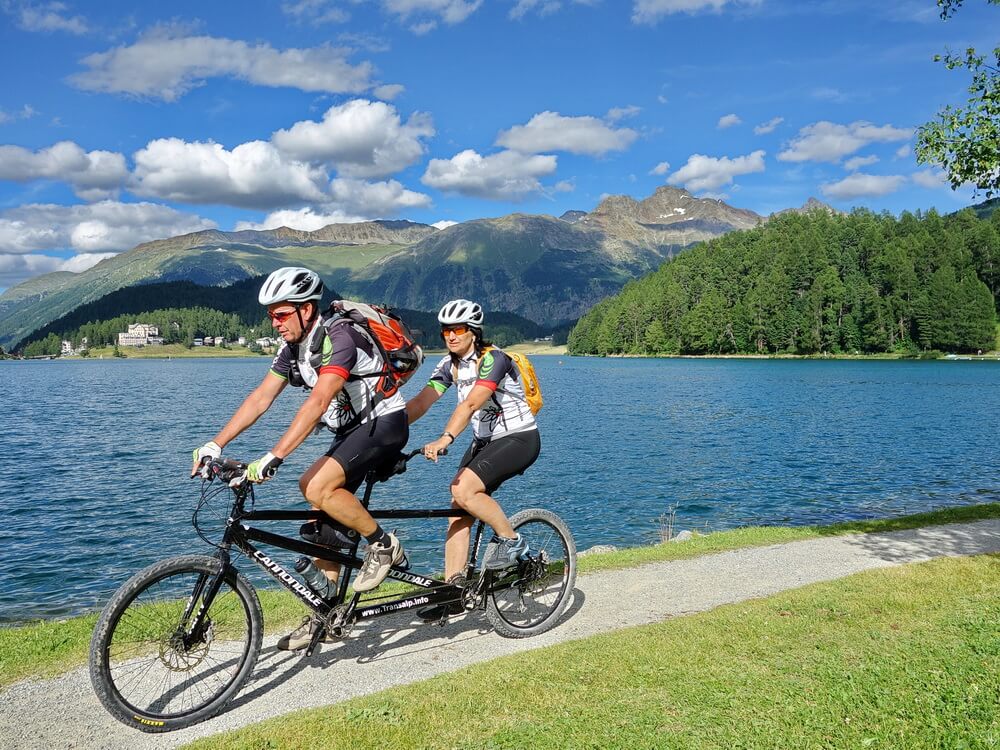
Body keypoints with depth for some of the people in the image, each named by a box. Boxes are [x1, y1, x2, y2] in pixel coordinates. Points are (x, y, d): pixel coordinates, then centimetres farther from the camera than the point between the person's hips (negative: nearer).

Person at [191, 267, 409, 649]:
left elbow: (317, 404, -36)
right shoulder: (291, 349, 3)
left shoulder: (338, 339, -25)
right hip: (351, 430, 9)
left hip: (384, 422, -9)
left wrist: (273, 457, -42)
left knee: (319, 489, -26)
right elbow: (259, 398, 0)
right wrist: (215, 444, -10)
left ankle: (383, 545, -6)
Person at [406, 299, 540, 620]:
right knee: (457, 511, -1)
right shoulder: (449, 364, 3)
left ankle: (511, 539, -6)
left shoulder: (493, 358, -19)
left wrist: (445, 439, -45)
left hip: (519, 439, -8)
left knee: (463, 489, -27)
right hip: (484, 441, 8)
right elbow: (420, 402, -5)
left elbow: (471, 404, -33)